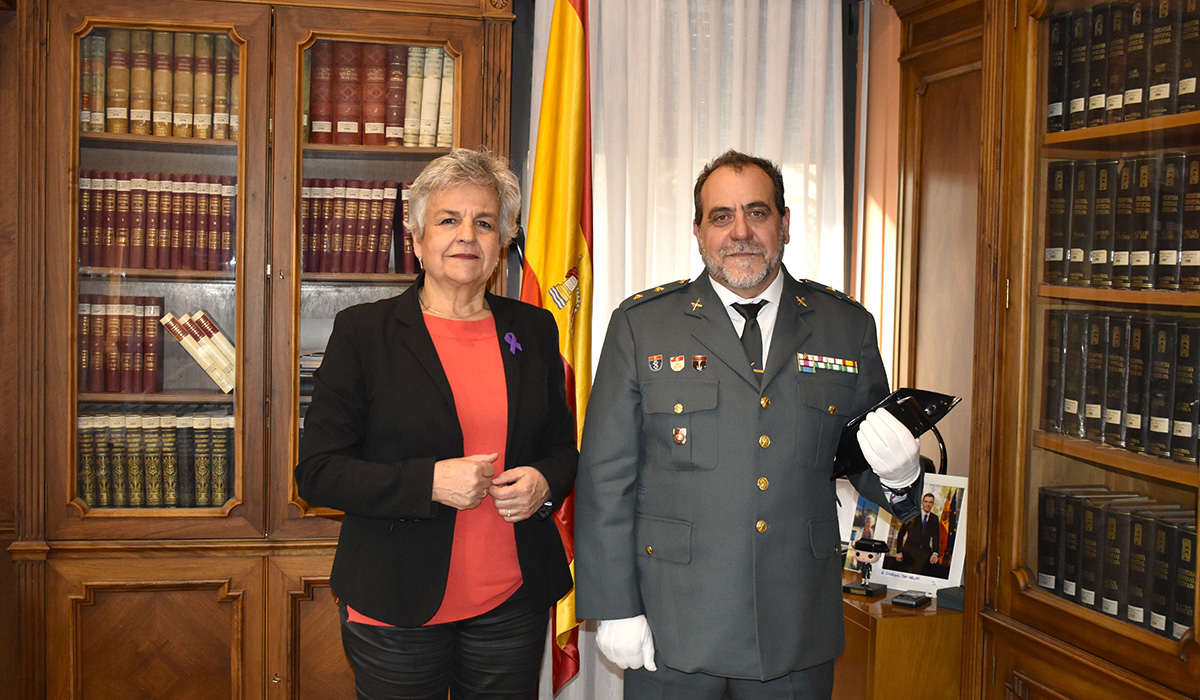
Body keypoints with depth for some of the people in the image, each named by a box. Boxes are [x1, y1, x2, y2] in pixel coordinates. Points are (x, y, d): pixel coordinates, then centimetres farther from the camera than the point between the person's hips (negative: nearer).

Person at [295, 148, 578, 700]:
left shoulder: (534, 330, 7)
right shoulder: (362, 332, -3)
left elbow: (563, 445, 15)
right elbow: (317, 472, -7)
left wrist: (544, 483, -7)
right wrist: (429, 482, -19)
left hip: (512, 602, 3)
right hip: (397, 607, -2)